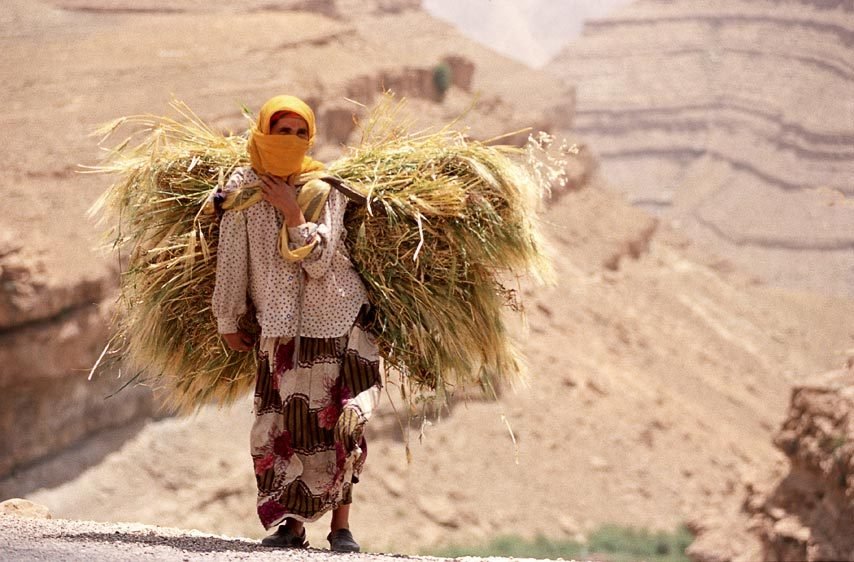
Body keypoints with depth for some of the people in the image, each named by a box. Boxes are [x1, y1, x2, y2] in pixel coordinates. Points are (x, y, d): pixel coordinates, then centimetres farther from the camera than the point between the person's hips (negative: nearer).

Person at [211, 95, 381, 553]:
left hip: (338, 320, -1)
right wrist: (227, 321, 8)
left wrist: (293, 213, -15)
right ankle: (290, 525, 7)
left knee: (341, 427, -5)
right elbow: (231, 260, 5)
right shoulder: (243, 187, 1)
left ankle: (341, 526, 1)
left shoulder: (325, 191, -2)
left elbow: (319, 262, -10)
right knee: (278, 427, -3)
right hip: (281, 328, 1)